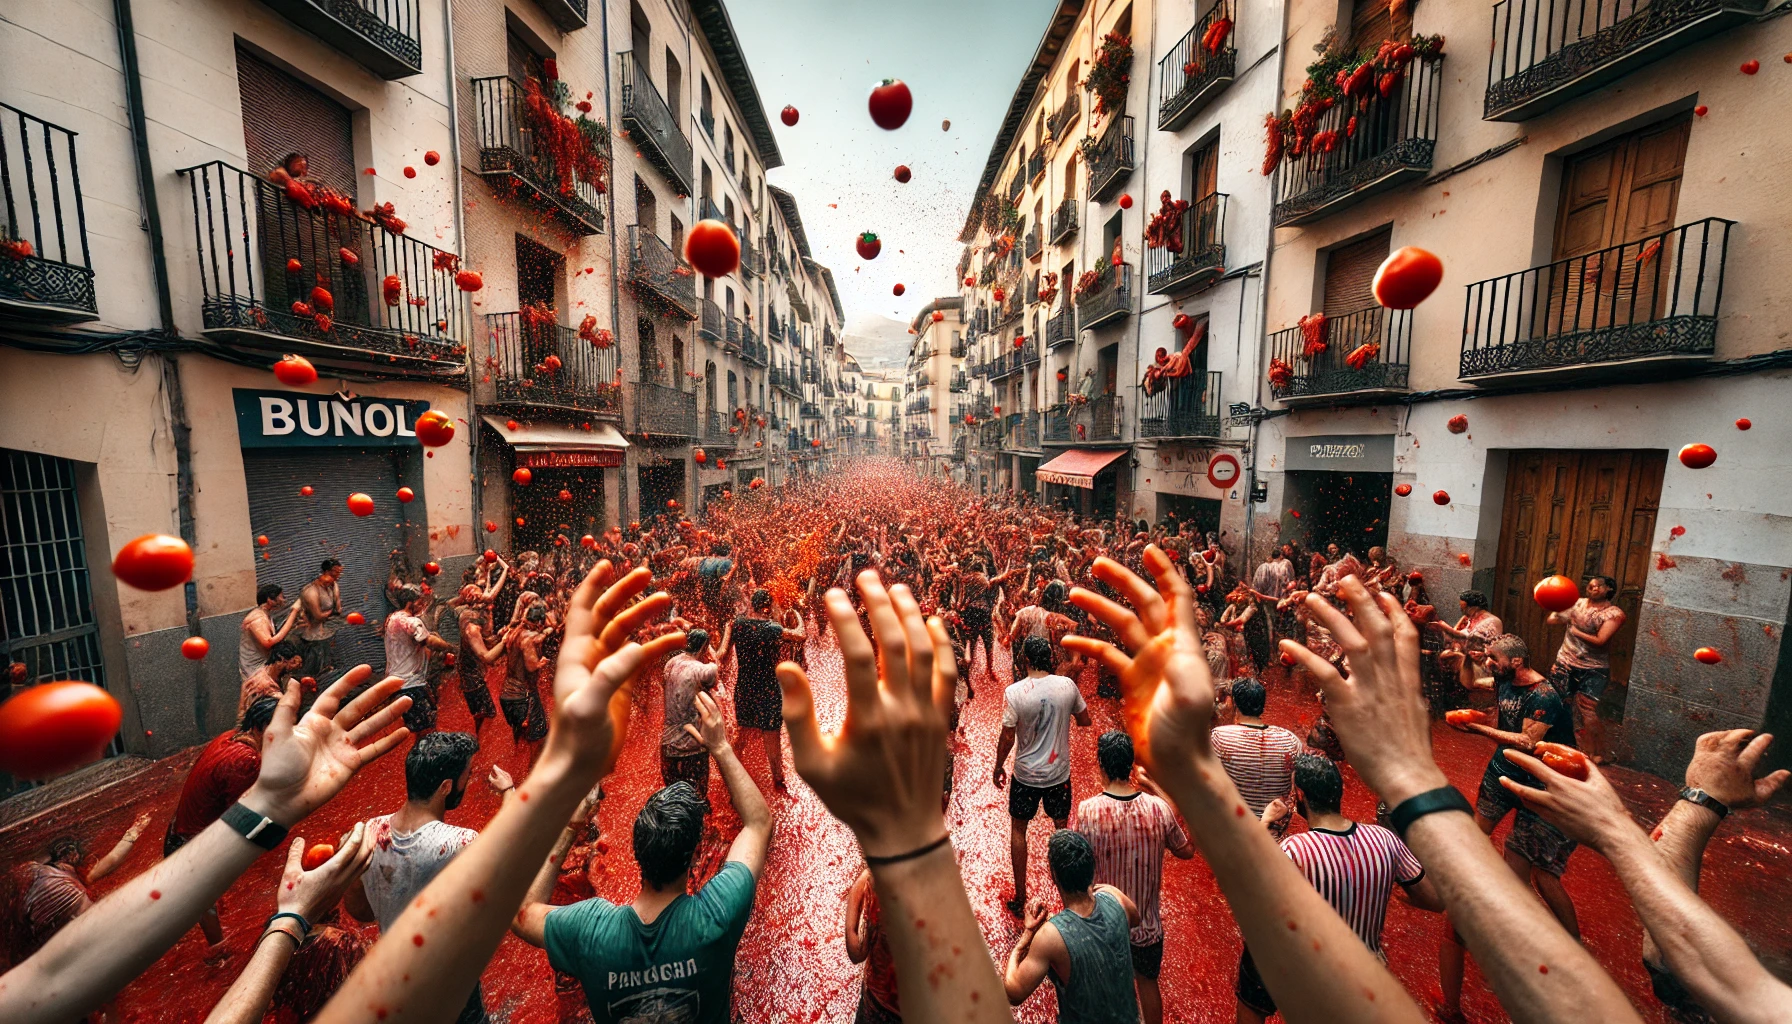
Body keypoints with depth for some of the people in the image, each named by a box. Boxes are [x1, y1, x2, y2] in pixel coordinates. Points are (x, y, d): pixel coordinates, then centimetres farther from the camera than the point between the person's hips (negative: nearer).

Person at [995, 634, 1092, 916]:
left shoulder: (1014, 692, -21)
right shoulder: (1067, 685, -13)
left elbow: (1007, 737, -14)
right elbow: (1086, 721, 2)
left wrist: (998, 767, 2)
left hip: (1026, 775, -2)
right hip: (1059, 773, 2)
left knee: (1018, 830, 18)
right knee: (1062, 828, 23)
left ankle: (1020, 897, 27)